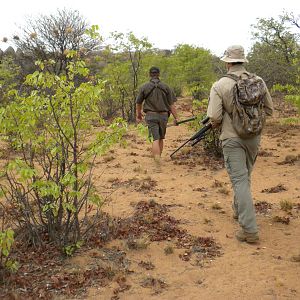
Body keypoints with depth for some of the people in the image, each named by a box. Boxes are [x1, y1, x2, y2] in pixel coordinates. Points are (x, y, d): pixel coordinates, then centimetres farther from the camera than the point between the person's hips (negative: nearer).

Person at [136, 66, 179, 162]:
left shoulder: (144, 87, -1)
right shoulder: (165, 87, 0)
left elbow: (138, 103, 10)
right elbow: (171, 104, -2)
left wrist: (138, 114, 26)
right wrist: (176, 117, 1)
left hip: (151, 115, -2)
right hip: (163, 115, 2)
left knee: (155, 139, -7)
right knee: (161, 138, 18)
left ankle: (157, 159, -21)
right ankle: (158, 157, 28)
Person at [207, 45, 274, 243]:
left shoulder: (220, 86, -12)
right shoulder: (259, 82, -1)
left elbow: (215, 118, -15)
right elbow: (269, 110, 7)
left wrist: (216, 124, 7)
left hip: (232, 139, -4)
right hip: (254, 137, 4)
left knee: (240, 181, -3)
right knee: (245, 176, 23)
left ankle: (250, 230, -7)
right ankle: (238, 211, 41)